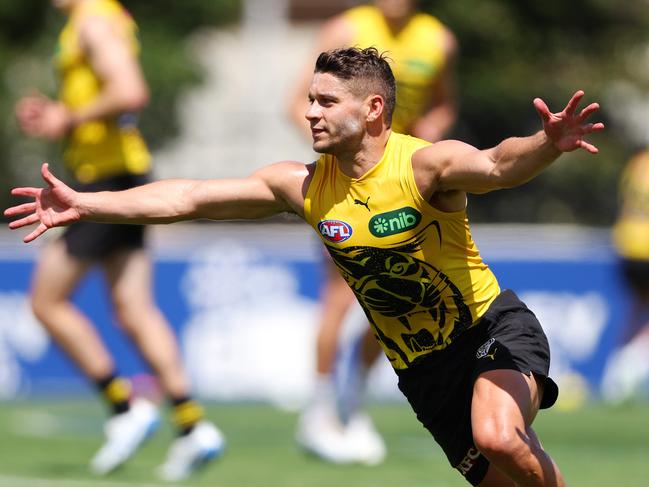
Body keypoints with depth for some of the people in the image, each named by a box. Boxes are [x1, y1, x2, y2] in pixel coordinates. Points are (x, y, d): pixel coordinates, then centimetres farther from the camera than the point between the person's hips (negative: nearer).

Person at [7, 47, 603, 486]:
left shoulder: (425, 165, -18)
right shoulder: (304, 186, -1)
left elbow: (495, 166, -40)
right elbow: (189, 197, 1)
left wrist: (546, 145, -62)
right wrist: (84, 204, -2)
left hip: (494, 327, -6)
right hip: (423, 368, 6)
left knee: (496, 435, -33)